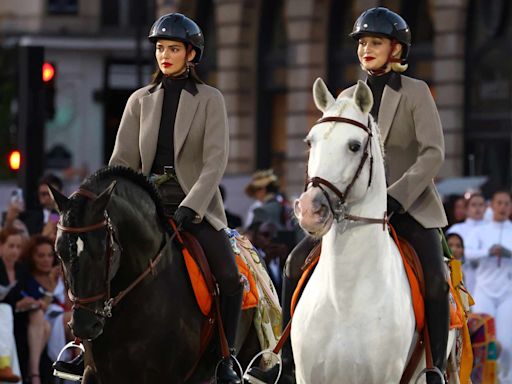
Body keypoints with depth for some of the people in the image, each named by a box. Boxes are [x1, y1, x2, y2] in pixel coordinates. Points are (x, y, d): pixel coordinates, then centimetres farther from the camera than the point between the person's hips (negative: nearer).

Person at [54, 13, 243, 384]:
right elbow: (123, 159, 7)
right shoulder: (140, 100, 10)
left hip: (196, 204, -2)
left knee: (230, 279, -20)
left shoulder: (210, 99, 2)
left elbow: (215, 160, -8)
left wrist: (191, 207, -21)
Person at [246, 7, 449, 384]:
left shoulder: (415, 92, -2)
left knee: (435, 279, -26)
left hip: (411, 204, -5)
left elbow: (433, 153, -11)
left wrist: (397, 196, -22)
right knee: (298, 262, -8)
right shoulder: (348, 98, 11)